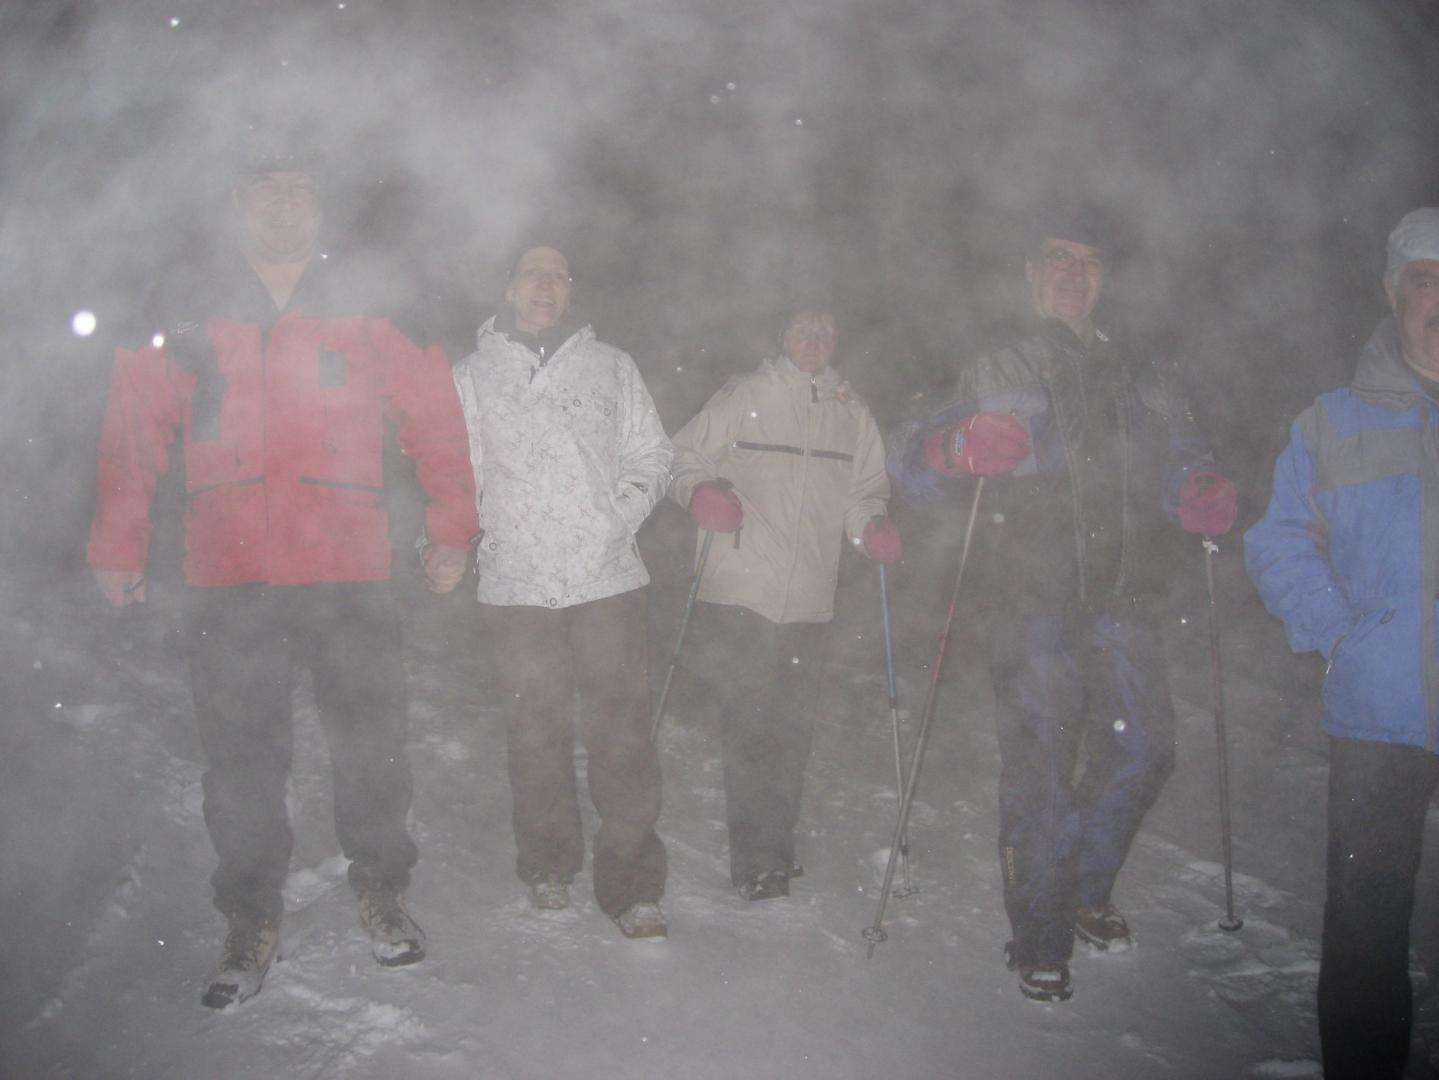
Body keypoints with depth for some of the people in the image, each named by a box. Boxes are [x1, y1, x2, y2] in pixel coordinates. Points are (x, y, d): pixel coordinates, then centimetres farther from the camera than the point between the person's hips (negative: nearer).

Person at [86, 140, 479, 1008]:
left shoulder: (364, 314, 9)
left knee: (372, 746, 6)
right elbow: (135, 432, 11)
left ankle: (382, 894, 26)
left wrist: (451, 530, 4)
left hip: (350, 575, 0)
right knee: (241, 758, 5)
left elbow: (435, 420, 9)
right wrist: (119, 546, 6)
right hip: (228, 580, 1)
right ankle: (253, 923, 20)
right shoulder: (190, 319, 11)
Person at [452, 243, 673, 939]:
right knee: (536, 732, 6)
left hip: (608, 577, 0)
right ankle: (547, 867, 23)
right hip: (517, 583, 1)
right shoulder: (472, 376, 13)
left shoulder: (611, 367, 13)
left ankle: (631, 884, 3)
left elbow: (650, 457, 13)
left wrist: (619, 516, -3)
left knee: (621, 732, -5)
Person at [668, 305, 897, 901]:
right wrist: (702, 491, -18)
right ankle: (757, 860, 6)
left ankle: (771, 854, 25)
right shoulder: (746, 393, 3)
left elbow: (864, 489, 18)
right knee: (749, 727, -6)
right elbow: (684, 457, 3)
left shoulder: (851, 412, 14)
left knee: (791, 730, 11)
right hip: (739, 590, -4)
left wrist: (872, 525, -3)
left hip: (809, 600, 4)